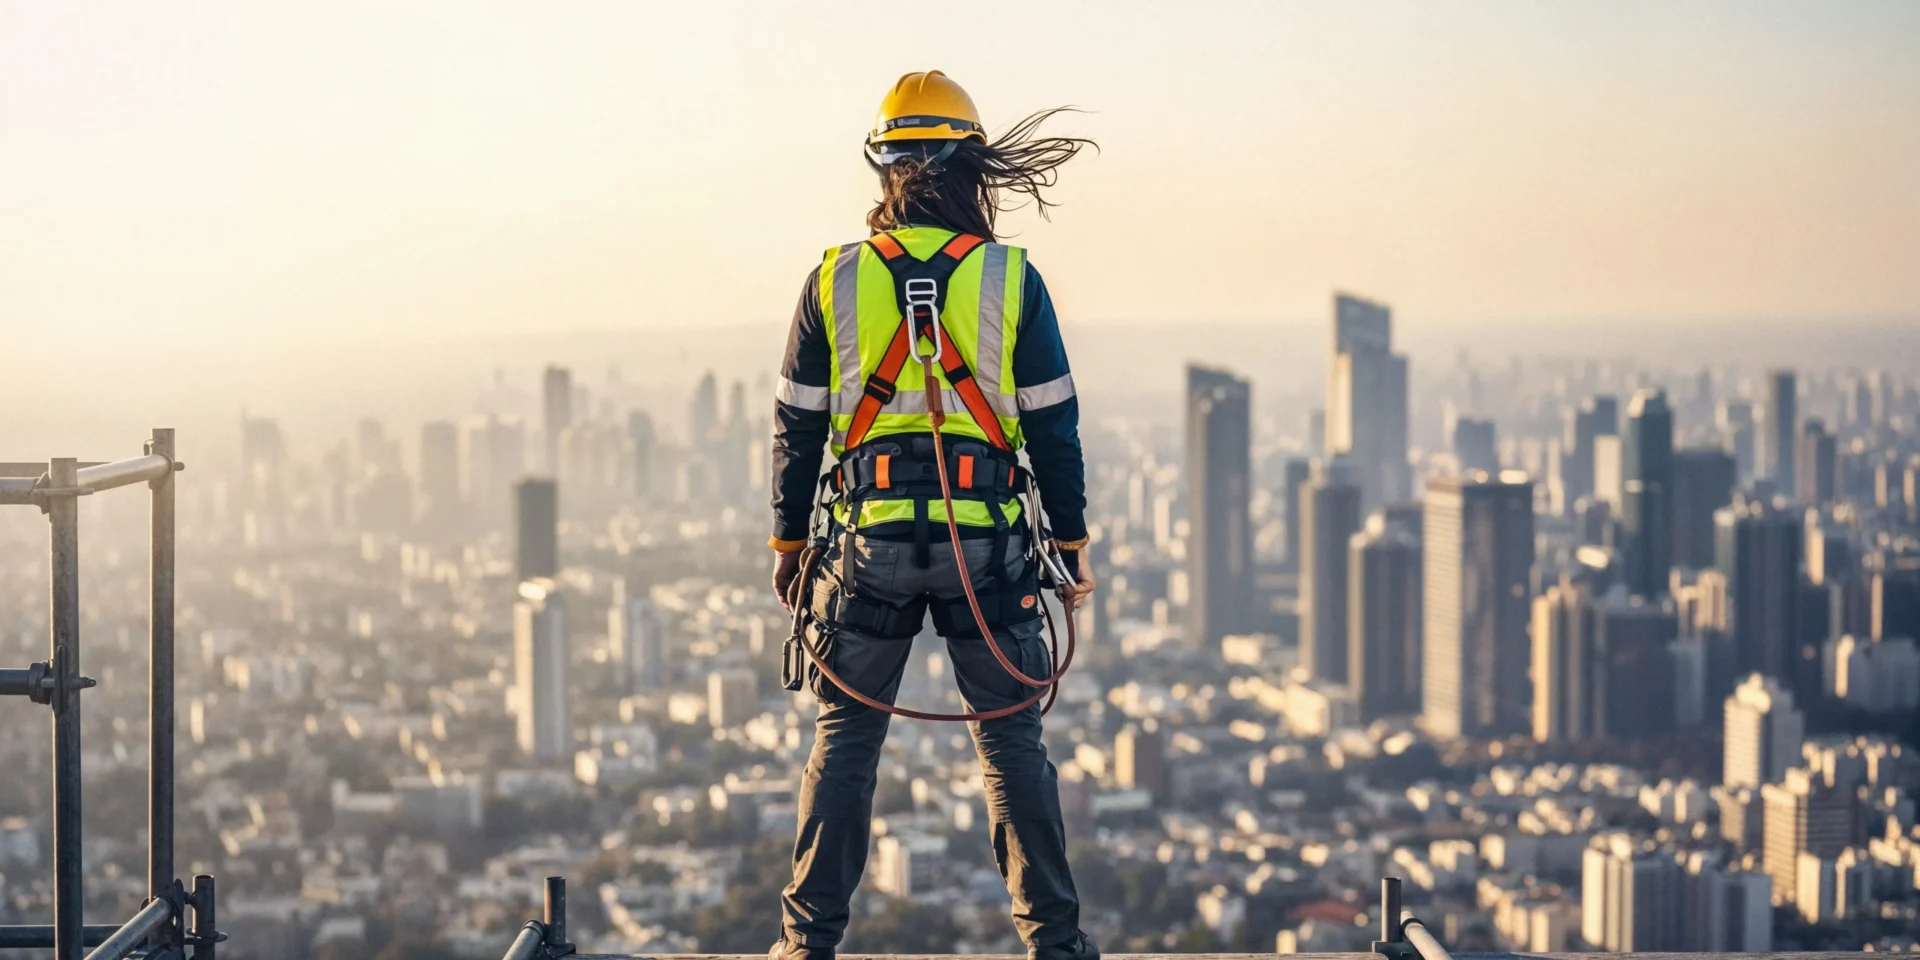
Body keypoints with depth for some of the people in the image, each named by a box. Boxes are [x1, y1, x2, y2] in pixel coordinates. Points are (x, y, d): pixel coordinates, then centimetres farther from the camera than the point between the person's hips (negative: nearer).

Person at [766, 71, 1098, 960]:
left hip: (871, 541, 1)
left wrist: (788, 542, 15)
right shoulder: (1011, 279, -2)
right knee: (1011, 738, 8)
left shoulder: (834, 280, 0)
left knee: (844, 738, 9)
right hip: (987, 542, 0)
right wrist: (1072, 542, 11)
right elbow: (1053, 426, 1)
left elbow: (798, 427, 4)